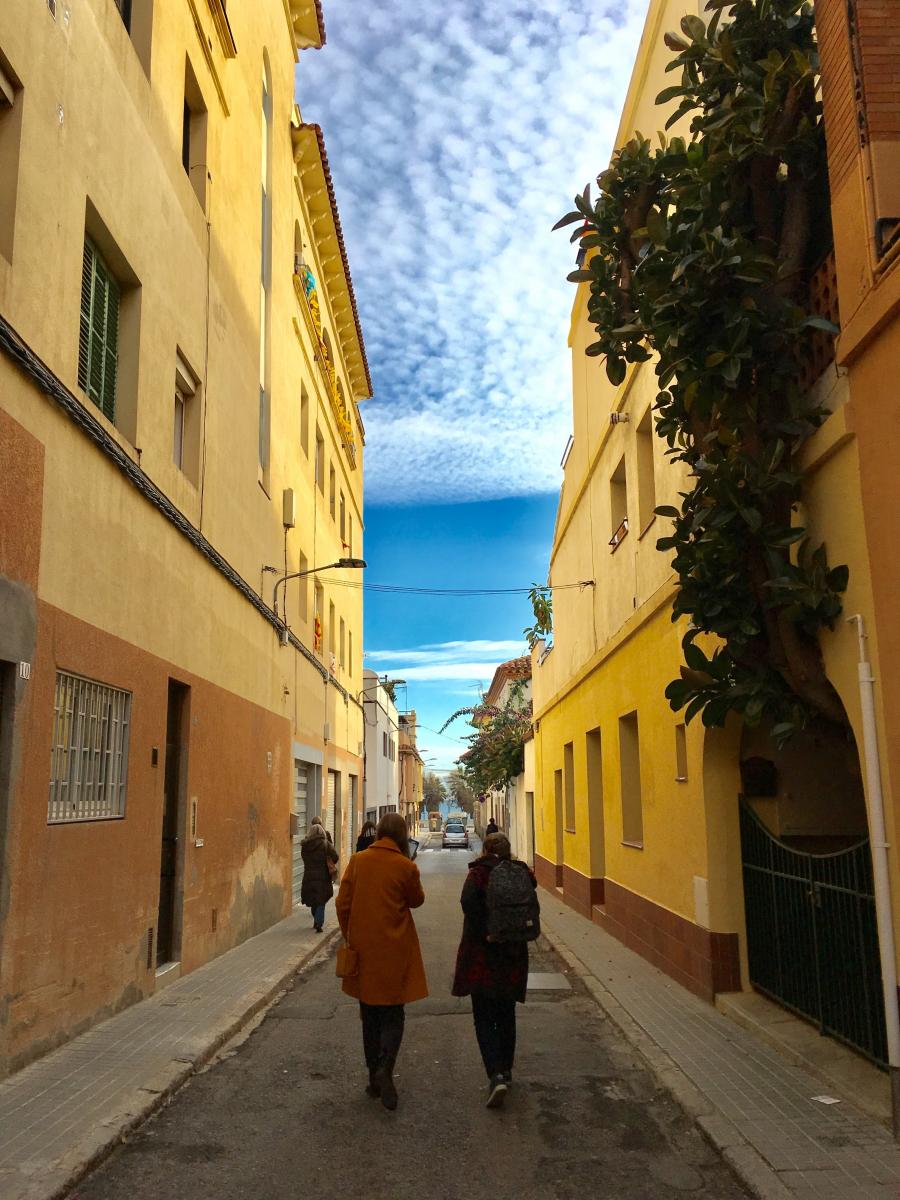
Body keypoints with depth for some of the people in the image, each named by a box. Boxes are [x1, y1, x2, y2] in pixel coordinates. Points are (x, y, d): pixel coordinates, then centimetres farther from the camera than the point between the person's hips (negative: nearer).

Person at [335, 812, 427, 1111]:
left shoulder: (358, 861, -3)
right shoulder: (405, 867, -11)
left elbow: (343, 903, -1)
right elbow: (417, 900, 6)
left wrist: (350, 937, 11)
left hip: (363, 948, 3)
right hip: (395, 950, -3)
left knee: (370, 1014, 16)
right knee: (393, 1013, 8)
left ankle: (374, 1077, 21)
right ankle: (385, 1067, -13)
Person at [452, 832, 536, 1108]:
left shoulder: (478, 874, -9)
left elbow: (468, 902, -26)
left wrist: (485, 933, -20)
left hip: (481, 954, -4)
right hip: (513, 954, 4)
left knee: (484, 1017, 1)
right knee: (506, 1015, 20)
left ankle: (496, 1075, -14)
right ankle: (505, 1069, 31)